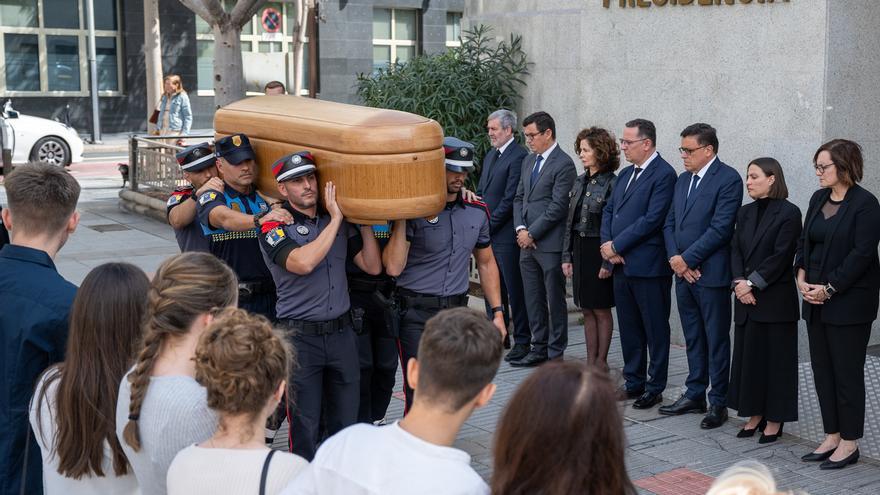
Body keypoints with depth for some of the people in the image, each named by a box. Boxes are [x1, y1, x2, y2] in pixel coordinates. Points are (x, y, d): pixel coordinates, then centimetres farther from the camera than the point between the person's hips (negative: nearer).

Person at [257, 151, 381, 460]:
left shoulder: (340, 221, 8)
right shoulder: (274, 227, -7)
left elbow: (372, 266, 8)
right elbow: (303, 263, -25)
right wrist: (336, 218, -17)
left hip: (341, 332, 5)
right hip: (300, 336, -4)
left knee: (345, 422, 11)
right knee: (305, 426, 2)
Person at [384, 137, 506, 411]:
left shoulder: (477, 211, 7)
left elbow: (486, 263, 18)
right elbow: (393, 267, -16)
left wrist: (497, 311, 13)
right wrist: (401, 220, -20)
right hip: (417, 313, -5)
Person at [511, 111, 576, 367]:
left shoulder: (564, 164, -10)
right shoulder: (528, 161, 15)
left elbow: (558, 207, -15)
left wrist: (531, 233, -12)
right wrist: (520, 228, 1)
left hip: (550, 244, -8)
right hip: (527, 242, 8)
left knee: (555, 300, 1)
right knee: (533, 300, 12)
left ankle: (556, 353, 8)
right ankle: (539, 348, 21)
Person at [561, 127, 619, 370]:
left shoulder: (612, 184, -12)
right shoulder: (580, 183, 10)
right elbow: (570, 221, 12)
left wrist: (608, 262, -16)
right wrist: (566, 256, 8)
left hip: (599, 251, -7)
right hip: (580, 250, 7)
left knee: (601, 310, 3)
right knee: (587, 310, 11)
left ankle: (601, 361, 13)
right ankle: (591, 360, 19)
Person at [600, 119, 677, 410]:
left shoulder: (663, 174, -12)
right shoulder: (626, 174, 16)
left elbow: (652, 220, -19)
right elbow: (609, 211, 15)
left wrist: (616, 246, -14)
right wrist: (607, 244, -2)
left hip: (648, 266, -8)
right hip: (621, 265, 8)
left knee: (655, 330, 4)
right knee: (629, 328, 14)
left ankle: (655, 388, 12)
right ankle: (634, 383, 25)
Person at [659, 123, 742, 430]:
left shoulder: (728, 179, -11)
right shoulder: (683, 179, 13)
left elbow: (720, 229, -18)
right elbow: (670, 222, 12)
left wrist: (687, 259, -15)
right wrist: (675, 259, -4)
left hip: (711, 274, -7)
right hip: (683, 271, 7)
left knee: (716, 341, 2)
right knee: (693, 338, 15)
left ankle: (718, 403, 10)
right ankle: (695, 395, 24)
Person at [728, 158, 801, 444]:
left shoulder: (788, 213, -8)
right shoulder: (745, 213, 11)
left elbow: (781, 256, -14)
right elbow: (735, 250, 6)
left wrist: (751, 283, -15)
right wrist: (739, 283, -9)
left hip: (776, 299, -6)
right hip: (746, 300, 6)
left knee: (775, 358, 2)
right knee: (748, 356, 9)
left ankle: (774, 420, 11)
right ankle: (754, 415, 20)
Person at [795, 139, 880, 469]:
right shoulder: (818, 199, 11)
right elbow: (805, 241, 13)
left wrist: (829, 288, -16)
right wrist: (802, 278, -1)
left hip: (849, 302, -7)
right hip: (816, 299, 7)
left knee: (847, 371, 0)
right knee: (822, 369, 11)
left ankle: (849, 443, 10)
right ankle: (832, 437, 21)